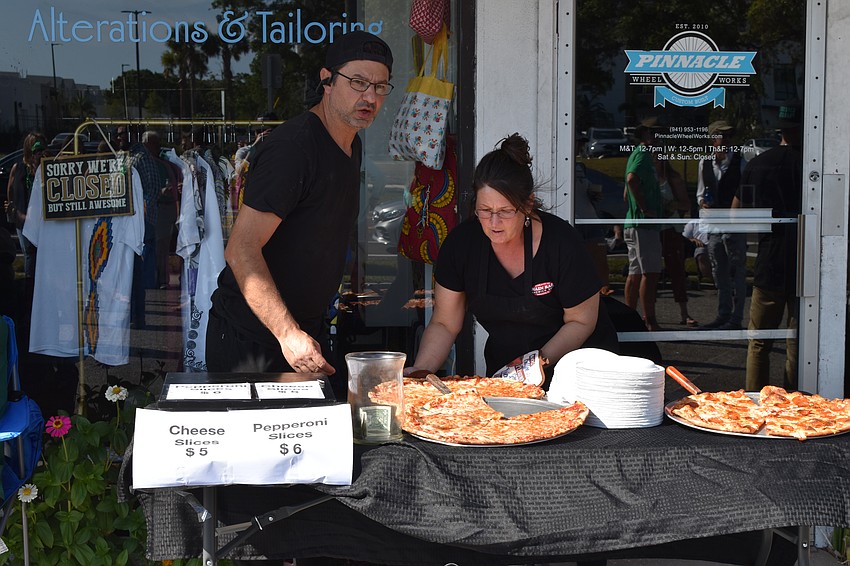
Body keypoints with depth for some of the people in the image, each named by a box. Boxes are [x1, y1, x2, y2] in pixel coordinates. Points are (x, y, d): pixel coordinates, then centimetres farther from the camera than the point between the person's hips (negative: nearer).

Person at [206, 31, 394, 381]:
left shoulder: (351, 146, 10)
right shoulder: (292, 146, -21)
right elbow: (241, 250, -26)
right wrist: (288, 333, -32)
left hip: (307, 331, 9)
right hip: (250, 339, -8)